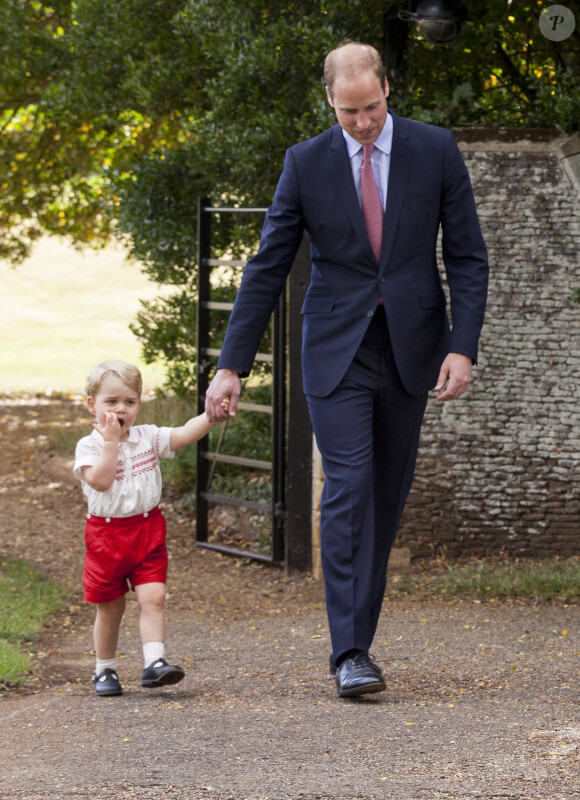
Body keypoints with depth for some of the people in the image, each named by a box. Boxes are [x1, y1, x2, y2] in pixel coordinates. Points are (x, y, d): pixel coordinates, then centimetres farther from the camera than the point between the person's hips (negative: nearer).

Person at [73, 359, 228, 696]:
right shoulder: (89, 446, -7)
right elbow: (100, 480, -23)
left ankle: (154, 662, -17)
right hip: (107, 535, -2)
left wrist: (213, 415, -22)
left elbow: (185, 434, -8)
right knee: (110, 608, 9)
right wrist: (110, 441, -24)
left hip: (148, 532, 2)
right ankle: (105, 669, 23)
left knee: (153, 598, -12)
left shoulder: (148, 437, 3)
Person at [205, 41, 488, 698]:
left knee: (388, 494, 8)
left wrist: (462, 347, -12)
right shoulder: (306, 163, -3)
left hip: (411, 346, 2)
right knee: (348, 489, -13)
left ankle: (358, 630, 20)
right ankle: (351, 653, -15)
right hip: (336, 348, -2)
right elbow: (267, 268, 1)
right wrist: (231, 366, -3)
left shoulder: (435, 150, -2)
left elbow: (467, 256, 0)